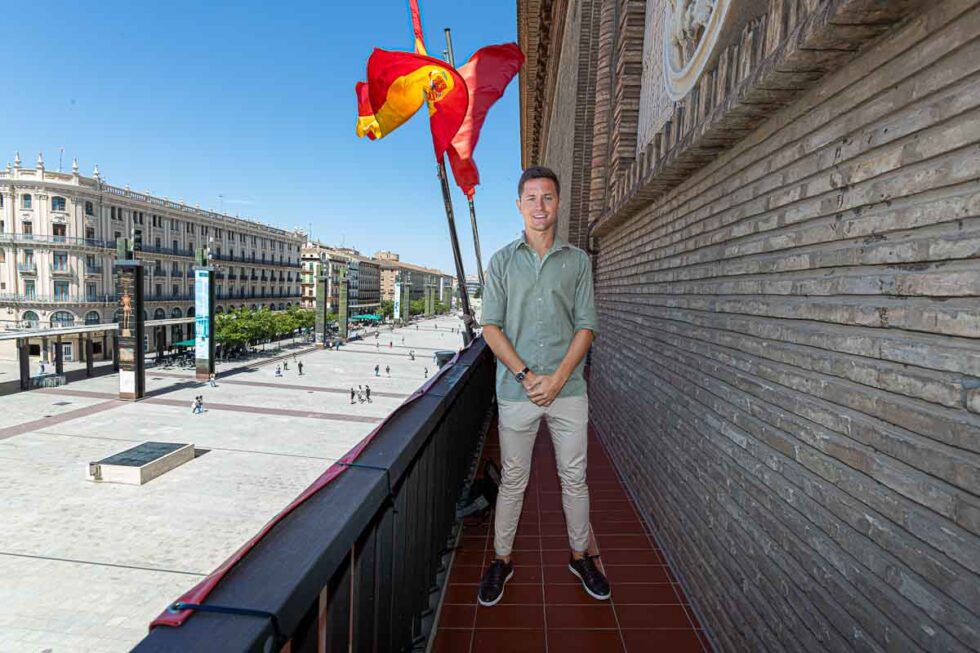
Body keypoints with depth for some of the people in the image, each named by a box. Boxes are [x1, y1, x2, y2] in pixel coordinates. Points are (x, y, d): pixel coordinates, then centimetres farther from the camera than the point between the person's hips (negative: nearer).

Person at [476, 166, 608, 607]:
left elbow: (586, 326, 1)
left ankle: (580, 556, 34)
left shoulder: (577, 261, 6)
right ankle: (501, 560, 29)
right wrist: (526, 375, -12)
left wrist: (557, 378, -11)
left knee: (574, 477, 13)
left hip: (568, 389, 1)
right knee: (512, 480, 11)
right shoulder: (502, 261, 4)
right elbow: (491, 327, -2)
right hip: (516, 390, -1)